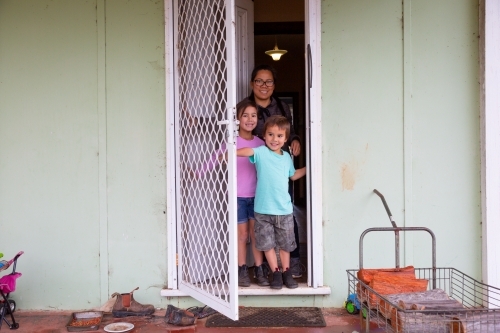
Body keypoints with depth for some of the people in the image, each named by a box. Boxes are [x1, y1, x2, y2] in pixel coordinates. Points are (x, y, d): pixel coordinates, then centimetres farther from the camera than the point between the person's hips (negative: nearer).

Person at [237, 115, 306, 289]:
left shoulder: (287, 157, 8)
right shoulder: (261, 152, -8)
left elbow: (293, 175, 26)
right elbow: (248, 151, -32)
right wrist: (232, 153, -50)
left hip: (284, 209, 3)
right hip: (263, 210, -3)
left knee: (285, 243, 14)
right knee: (267, 243, 7)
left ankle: (286, 272, 29)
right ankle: (276, 272, 22)